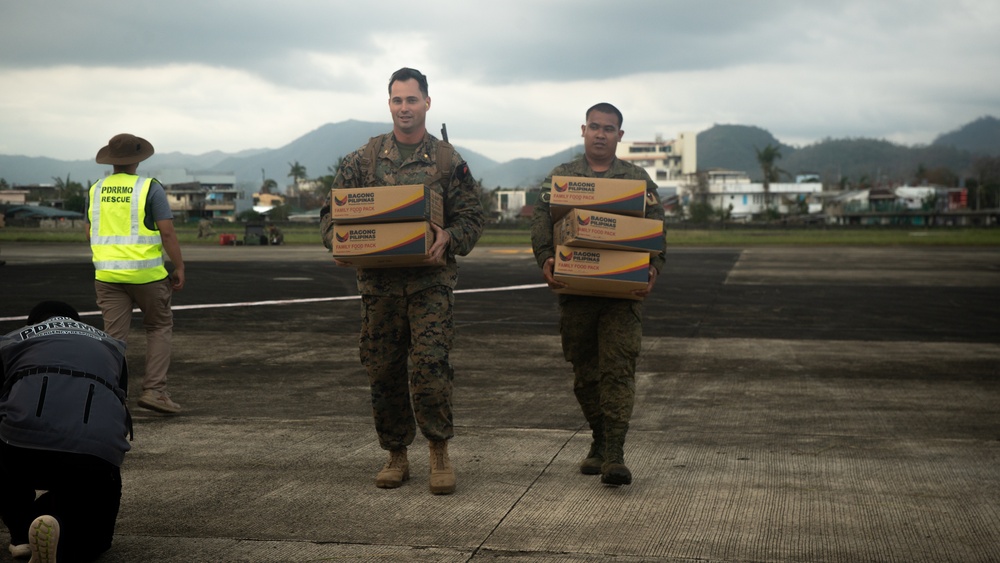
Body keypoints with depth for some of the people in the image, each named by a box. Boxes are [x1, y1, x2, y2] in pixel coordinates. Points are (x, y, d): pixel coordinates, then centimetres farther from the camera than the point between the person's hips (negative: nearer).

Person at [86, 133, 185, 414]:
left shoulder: (95, 191, 6)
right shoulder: (150, 188, -8)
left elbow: (90, 233, 14)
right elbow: (167, 231, -12)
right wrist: (179, 268, -4)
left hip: (107, 273, 3)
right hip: (146, 272, -3)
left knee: (114, 336, 5)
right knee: (159, 327, 13)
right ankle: (154, 390, 4)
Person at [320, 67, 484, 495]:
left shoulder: (447, 161, 4)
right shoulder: (363, 159, 9)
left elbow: (472, 217, 3)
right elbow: (333, 210, 10)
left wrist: (448, 238, -18)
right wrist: (338, 242, -10)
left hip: (430, 279, -2)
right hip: (378, 279, 3)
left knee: (429, 364, -13)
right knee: (383, 371, 7)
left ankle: (439, 452, 4)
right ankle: (396, 456, 20)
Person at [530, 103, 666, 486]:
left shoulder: (639, 179, 11)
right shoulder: (560, 177, 12)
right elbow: (541, 223, 3)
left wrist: (653, 268, -12)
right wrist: (546, 261, -14)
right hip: (574, 289, 2)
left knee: (618, 367, -11)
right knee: (585, 369, 8)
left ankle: (614, 454, -12)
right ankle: (599, 442, 23)